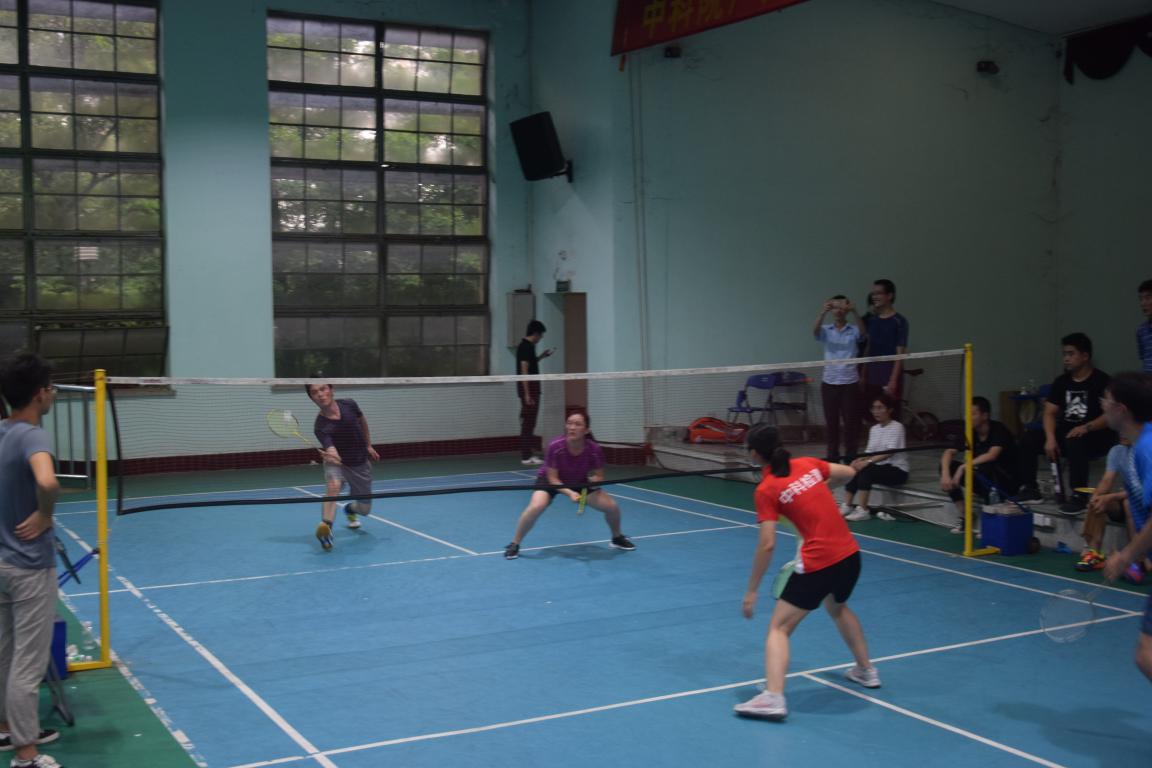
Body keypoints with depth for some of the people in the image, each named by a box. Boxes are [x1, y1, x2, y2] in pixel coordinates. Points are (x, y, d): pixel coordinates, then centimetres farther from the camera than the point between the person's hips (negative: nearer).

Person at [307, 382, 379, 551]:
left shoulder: (349, 404, -16)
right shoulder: (321, 426, -27)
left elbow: (362, 422, 7)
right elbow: (332, 453, -41)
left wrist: (369, 445, 14)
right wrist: (330, 455, -64)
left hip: (360, 464, 4)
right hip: (338, 464, -4)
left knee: (364, 509, 10)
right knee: (334, 485, -39)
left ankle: (349, 509, 46)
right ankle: (326, 528, -36)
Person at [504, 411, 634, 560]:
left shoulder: (594, 449, -28)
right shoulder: (555, 447, -34)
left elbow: (599, 477, -12)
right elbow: (552, 478, -24)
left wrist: (595, 480, -36)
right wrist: (569, 493, -38)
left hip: (580, 482, 3)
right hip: (551, 481, -2)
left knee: (611, 506, -9)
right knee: (536, 507, -31)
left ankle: (617, 538, 23)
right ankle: (514, 544, -8)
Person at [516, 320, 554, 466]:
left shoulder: (527, 346, 14)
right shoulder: (526, 346, -15)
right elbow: (524, 370, -20)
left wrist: (541, 356, 20)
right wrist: (526, 394, -23)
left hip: (531, 388, 10)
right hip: (529, 388, -10)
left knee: (529, 423, 12)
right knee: (528, 423, -7)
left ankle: (527, 455, 16)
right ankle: (526, 457, -5)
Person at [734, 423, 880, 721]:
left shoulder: (766, 490, -10)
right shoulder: (808, 464, 5)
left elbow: (767, 545, -13)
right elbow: (849, 472, 20)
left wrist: (752, 591, -6)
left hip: (817, 564, -7)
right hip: (850, 554, 7)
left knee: (779, 627, 1)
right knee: (838, 608, 36)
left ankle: (773, 698, -14)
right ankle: (866, 671, 46)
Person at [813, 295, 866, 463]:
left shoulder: (853, 330, 1)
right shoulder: (826, 330, 4)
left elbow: (862, 332, -20)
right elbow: (815, 331, -17)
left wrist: (854, 312, -38)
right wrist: (823, 313, -37)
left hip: (850, 382, -1)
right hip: (829, 382, 1)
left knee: (851, 422, 1)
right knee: (831, 422, 6)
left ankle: (850, 457, 11)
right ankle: (832, 457, 15)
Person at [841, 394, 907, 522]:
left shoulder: (897, 427, -10)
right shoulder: (874, 429, 12)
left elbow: (889, 452, -21)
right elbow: (869, 453, 8)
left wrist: (868, 462, -31)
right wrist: (859, 460, -14)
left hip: (897, 470, -7)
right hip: (880, 467, 7)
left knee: (866, 470, -29)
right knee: (854, 469, -17)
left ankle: (863, 510, -28)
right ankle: (847, 506, -18)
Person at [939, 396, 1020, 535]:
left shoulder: (998, 430, -21)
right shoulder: (970, 432, -3)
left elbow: (991, 455, -38)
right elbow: (949, 453, -9)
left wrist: (963, 467, -35)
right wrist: (945, 474, -28)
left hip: (1007, 483, -6)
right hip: (984, 482, 6)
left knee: (985, 467, -37)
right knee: (947, 466, -9)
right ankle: (963, 517, -5)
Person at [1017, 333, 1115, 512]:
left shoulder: (1101, 381, -8)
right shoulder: (1062, 382, 10)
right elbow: (1050, 413, 4)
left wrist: (1086, 427, -31)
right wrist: (1050, 438, -13)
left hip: (1096, 436, -6)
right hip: (1066, 432, 7)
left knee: (1075, 443, -38)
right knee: (1028, 439, -10)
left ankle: (1079, 496, -31)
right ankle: (1031, 489, -1)